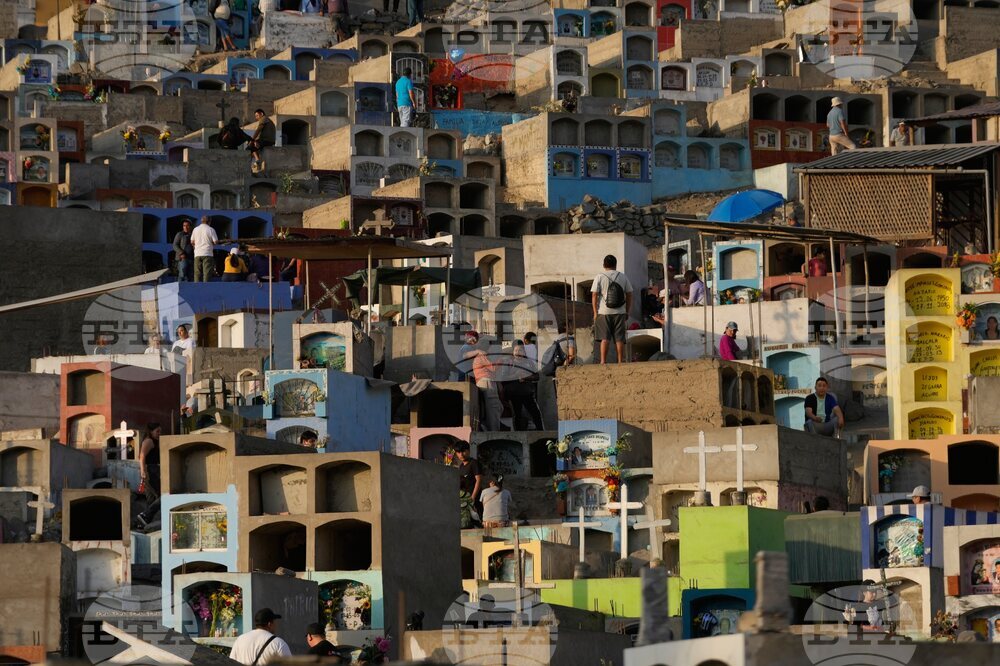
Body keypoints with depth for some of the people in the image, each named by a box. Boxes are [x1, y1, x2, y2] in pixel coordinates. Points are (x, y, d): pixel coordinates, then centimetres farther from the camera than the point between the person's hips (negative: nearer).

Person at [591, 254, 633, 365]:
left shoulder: (599, 277, -2)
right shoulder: (623, 277, 5)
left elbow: (594, 296, -6)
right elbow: (629, 295, 7)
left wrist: (595, 312, -1)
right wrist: (627, 312, 14)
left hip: (604, 313, -2)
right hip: (620, 312, 2)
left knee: (605, 339, -1)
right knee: (619, 339, 5)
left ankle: (603, 361, -6)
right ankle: (620, 361, 4)